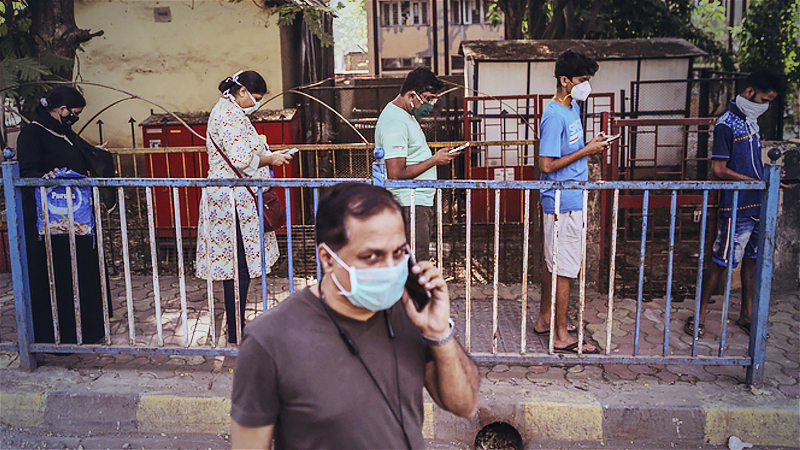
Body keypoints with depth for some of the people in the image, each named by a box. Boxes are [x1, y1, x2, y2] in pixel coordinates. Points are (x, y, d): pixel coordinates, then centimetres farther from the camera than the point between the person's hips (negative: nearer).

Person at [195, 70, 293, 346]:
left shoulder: (226, 110, 19)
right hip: (234, 201, -11)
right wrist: (269, 159, -9)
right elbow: (241, 160, -23)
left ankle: (237, 329, 24)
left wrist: (264, 154, 16)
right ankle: (236, 336, 3)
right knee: (239, 266, -5)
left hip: (229, 198, 11)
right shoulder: (230, 114, -15)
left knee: (235, 266, 15)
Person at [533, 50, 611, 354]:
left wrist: (593, 145, 5)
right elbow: (546, 165, -22)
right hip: (563, 204, -10)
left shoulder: (573, 107, 11)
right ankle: (561, 336, 7)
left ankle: (545, 319, 30)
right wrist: (586, 150, -18)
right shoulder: (554, 116, -19)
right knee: (564, 269, -2)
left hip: (571, 200, 10)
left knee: (553, 262, 17)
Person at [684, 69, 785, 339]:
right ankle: (700, 314, 10)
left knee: (753, 259, 14)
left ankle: (746, 315, 25)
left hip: (758, 205, 8)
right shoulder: (726, 124, -12)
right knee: (721, 262, -2)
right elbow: (719, 170, -16)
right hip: (736, 208, -8)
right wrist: (759, 182, -17)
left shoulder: (752, 121, 13)